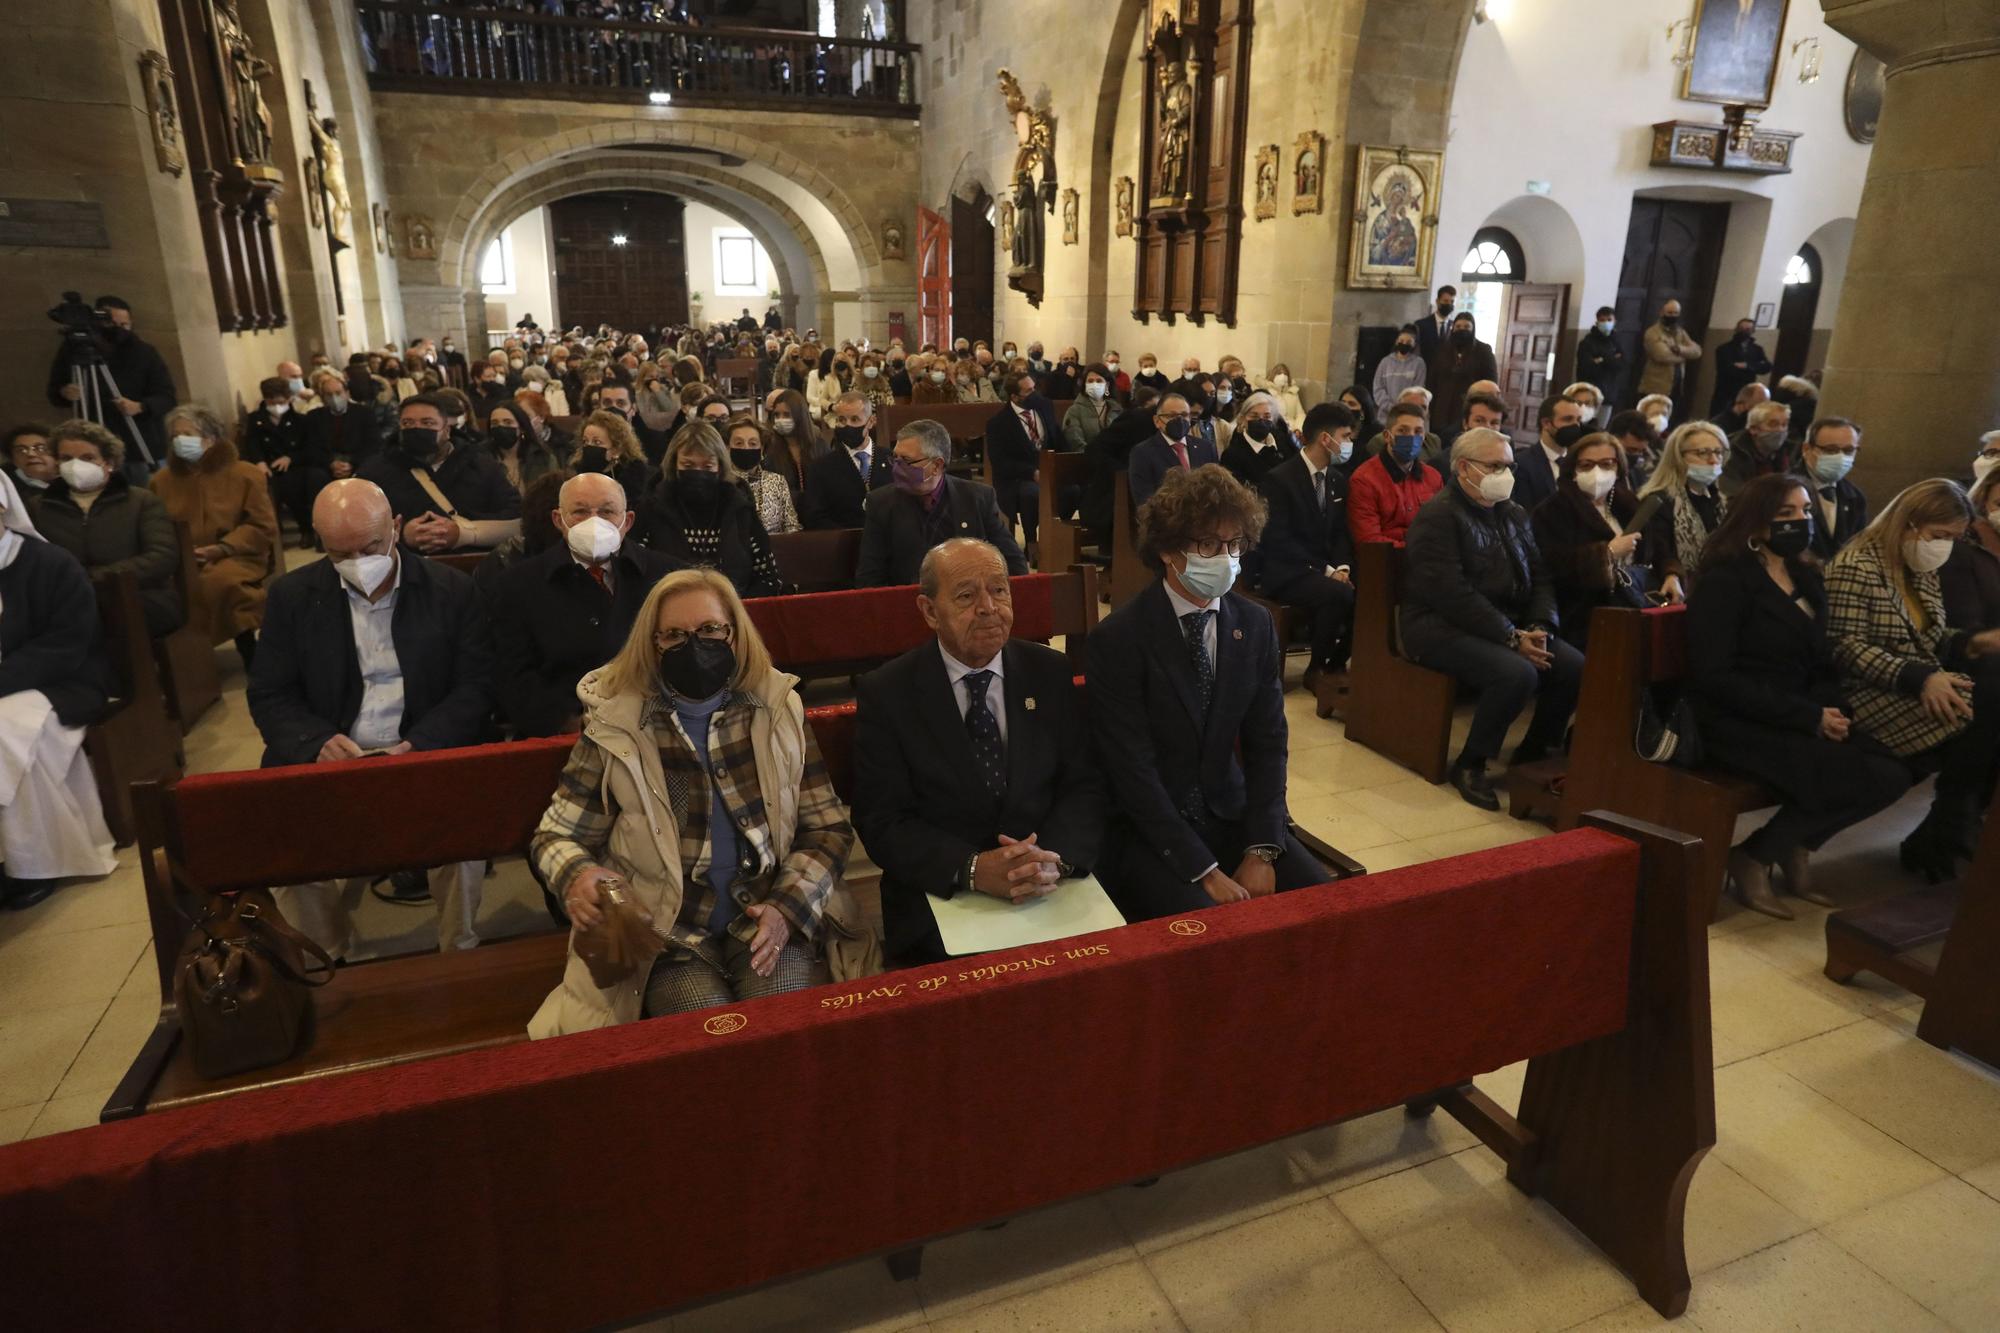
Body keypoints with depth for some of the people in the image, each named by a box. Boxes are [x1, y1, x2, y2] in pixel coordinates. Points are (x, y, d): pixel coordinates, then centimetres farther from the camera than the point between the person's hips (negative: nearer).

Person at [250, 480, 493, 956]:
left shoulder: (452, 589, 2)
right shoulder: (292, 595, 7)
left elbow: (476, 687, -2)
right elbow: (268, 696, 6)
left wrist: (417, 746, -19)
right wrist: (318, 743, -16)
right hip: (329, 764, 2)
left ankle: (459, 954, -6)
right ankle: (328, 965, 3)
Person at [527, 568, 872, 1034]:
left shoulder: (779, 710, 2)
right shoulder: (616, 724, -2)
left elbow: (828, 829, 4)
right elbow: (556, 835, 4)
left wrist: (787, 908, -12)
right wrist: (578, 876, -20)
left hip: (768, 919, 1)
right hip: (665, 930, -1)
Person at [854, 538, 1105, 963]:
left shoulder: (1051, 673, 5)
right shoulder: (885, 693, -3)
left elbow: (1085, 785, 4)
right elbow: (881, 821, -6)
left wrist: (1056, 859, -16)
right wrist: (972, 869, -21)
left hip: (1052, 893, 3)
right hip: (938, 901, -2)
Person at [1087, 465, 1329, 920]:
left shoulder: (1255, 625, 1)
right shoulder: (1117, 639, -15)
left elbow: (1267, 742, 2)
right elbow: (1133, 770, -17)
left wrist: (1261, 850, -9)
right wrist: (1204, 871, -20)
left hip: (1232, 814, 5)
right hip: (1146, 830, -5)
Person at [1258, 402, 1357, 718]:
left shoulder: (1338, 480, 13)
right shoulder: (1279, 479, -11)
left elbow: (1340, 532, 14)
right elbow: (1277, 541, -18)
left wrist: (1342, 567, -7)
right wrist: (1325, 571, -20)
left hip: (1325, 569, 7)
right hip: (1285, 573, -7)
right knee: (1339, 594, -33)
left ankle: (1336, 666, -5)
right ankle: (1318, 670, -12)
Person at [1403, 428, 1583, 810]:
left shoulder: (1513, 514, 15)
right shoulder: (1438, 515, -11)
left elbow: (1540, 577, 14)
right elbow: (1452, 593, -20)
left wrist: (1540, 628, -6)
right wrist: (1512, 638, -21)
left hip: (1510, 626, 8)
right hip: (1441, 626, -8)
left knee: (1575, 667, -12)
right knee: (1517, 673, -30)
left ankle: (1534, 751, 10)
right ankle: (1470, 765, -11)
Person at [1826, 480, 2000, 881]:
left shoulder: (1922, 570, 16)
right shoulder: (1857, 567, -12)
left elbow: (1931, 638, 21)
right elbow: (1844, 647, -21)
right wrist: (1920, 677, -29)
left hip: (1922, 685, 9)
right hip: (1872, 696, -9)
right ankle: (1945, 837, -5)